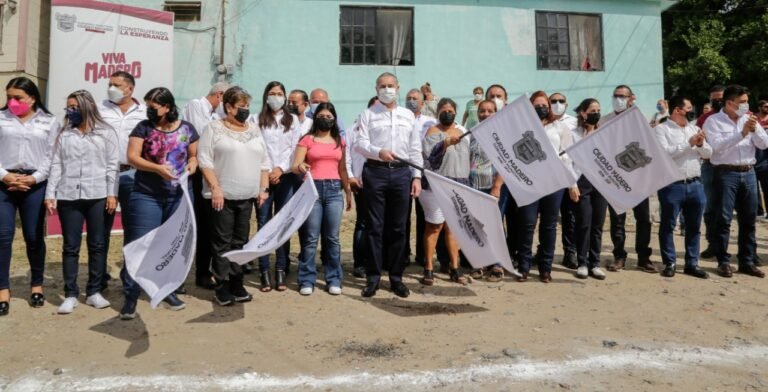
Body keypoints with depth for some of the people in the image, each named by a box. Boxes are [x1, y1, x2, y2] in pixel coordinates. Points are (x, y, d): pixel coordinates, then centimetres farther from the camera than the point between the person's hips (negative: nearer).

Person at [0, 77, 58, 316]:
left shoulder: (49, 122, 7)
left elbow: (52, 156, 1)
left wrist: (34, 178, -10)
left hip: (35, 184, -1)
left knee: (34, 237, 6)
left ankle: (37, 285, 20)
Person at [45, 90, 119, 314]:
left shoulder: (106, 133, 5)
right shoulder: (64, 134, 11)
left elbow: (112, 165, 2)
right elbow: (56, 165, 8)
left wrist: (112, 194, -5)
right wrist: (50, 194, 2)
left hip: (98, 196, -1)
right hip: (68, 197, 2)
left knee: (97, 245, 4)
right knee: (71, 246, 4)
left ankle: (94, 292, 14)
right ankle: (70, 295, 10)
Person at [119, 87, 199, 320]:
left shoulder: (187, 129, 4)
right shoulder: (144, 128, -2)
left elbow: (194, 154, 14)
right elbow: (132, 157, -7)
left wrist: (192, 163, -9)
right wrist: (157, 168, -21)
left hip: (178, 196, 3)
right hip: (146, 196, -2)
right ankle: (131, 296, 6)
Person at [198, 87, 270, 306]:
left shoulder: (254, 130, 14)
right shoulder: (214, 128, -1)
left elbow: (264, 162, 14)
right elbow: (205, 160, -8)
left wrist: (264, 188, 5)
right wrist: (215, 188, -15)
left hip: (246, 197, 5)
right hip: (222, 196, -4)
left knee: (240, 242, 9)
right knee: (222, 243, 1)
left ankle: (237, 284, 17)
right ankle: (222, 287, 8)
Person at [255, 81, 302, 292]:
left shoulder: (292, 119, 12)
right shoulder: (257, 120, 9)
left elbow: (296, 149, 4)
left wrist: (281, 168, -7)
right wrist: (265, 171, -8)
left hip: (286, 177, 1)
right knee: (264, 225, -2)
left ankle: (281, 272, 5)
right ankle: (264, 273, 1)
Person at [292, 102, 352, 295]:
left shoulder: (340, 141, 15)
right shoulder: (307, 139, 4)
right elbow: (295, 166, -4)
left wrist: (348, 192, 19)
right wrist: (300, 168, -27)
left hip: (334, 189, 3)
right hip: (313, 188, -2)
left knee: (332, 237, 5)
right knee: (311, 237, -1)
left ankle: (333, 279, 13)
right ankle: (307, 280, 8)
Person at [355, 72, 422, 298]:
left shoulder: (408, 115, 15)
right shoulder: (368, 115, 7)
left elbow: (415, 149, 13)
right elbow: (360, 144, -3)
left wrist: (417, 176, 5)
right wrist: (379, 152, -21)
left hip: (401, 172, 2)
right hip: (375, 171, -2)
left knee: (399, 227, 5)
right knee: (375, 226, 1)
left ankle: (396, 277, 15)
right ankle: (373, 277, 9)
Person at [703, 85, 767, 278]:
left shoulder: (749, 119, 13)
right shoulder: (713, 121, -3)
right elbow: (717, 146, -17)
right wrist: (742, 133, -19)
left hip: (748, 173, 5)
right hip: (726, 174, -5)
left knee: (749, 219, 8)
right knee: (723, 219, -3)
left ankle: (747, 261, 18)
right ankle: (723, 262, 5)